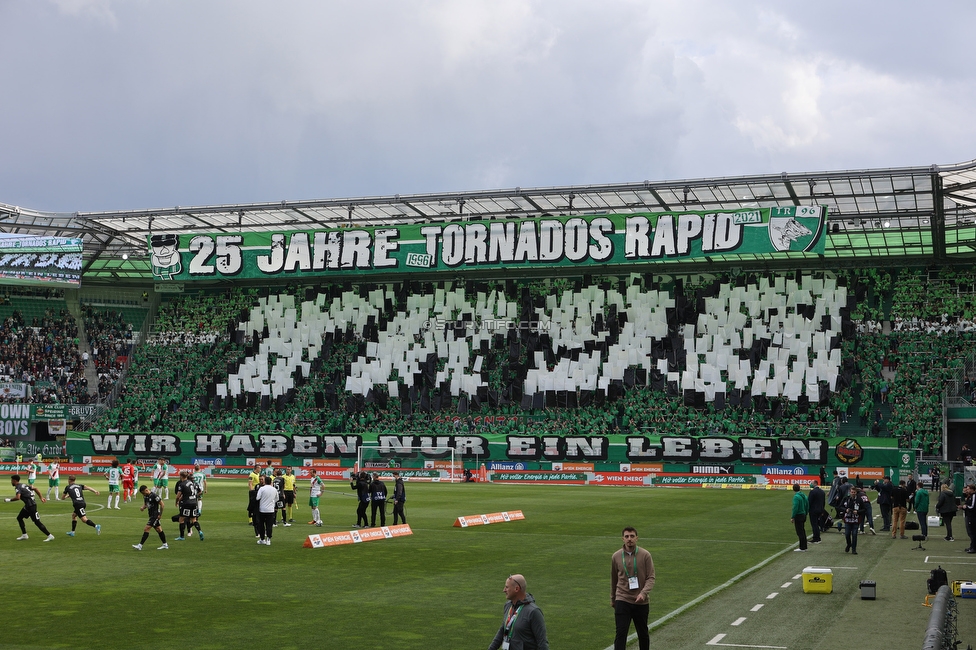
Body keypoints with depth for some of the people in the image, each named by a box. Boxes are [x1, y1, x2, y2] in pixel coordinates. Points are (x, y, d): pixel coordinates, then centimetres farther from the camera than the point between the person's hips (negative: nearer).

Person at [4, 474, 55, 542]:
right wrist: (41, 497, 16)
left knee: (37, 522, -7)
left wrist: (9, 500, -14)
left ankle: (50, 536, -5)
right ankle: (24, 535, 25)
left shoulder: (18, 487, -12)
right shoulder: (23, 485, 16)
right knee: (19, 518, 19)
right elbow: (35, 488, 17)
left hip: (31, 506, -10)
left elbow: (17, 497, -29)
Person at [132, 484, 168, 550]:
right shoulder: (145, 496, 5)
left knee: (146, 529, -12)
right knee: (158, 530, 14)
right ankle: (165, 545, 21)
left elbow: (162, 505, -17)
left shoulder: (154, 496, -20)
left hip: (155, 515, -9)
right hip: (151, 515, 9)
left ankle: (140, 545, -12)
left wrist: (160, 514, -12)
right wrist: (143, 507, -4)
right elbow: (145, 503, 20)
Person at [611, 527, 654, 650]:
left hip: (641, 602, 0)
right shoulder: (616, 557, 1)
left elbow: (651, 578, -7)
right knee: (621, 633, -9)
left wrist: (643, 593, -23)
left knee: (643, 633, 13)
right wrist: (612, 600, 21)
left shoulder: (645, 555, -5)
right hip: (622, 601, 0)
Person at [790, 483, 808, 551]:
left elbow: (795, 508, -20)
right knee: (803, 531, 16)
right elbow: (807, 506, 14)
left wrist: (792, 517, -15)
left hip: (798, 516, -9)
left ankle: (802, 547, -2)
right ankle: (804, 546, 21)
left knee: (800, 532, -4)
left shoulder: (796, 497, -17)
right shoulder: (804, 496, 9)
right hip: (803, 515, 9)